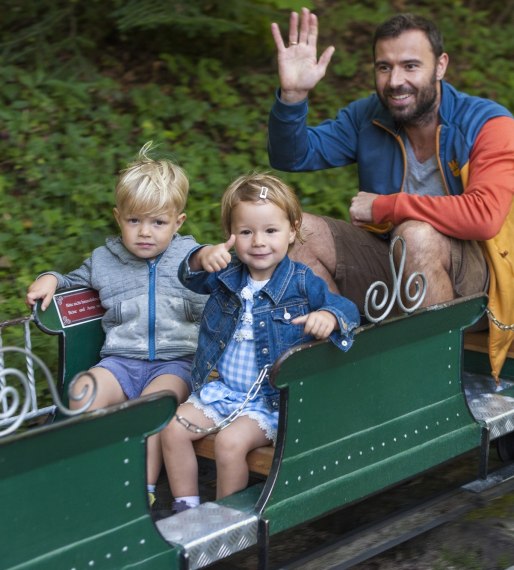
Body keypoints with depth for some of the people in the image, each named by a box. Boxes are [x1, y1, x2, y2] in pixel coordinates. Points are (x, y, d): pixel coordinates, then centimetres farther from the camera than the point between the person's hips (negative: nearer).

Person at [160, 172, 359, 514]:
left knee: (231, 441, -26)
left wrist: (329, 317, -36)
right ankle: (186, 510, 6)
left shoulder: (302, 283, -8)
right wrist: (203, 258, -29)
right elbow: (191, 277, -5)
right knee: (174, 429, -8)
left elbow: (347, 309, -11)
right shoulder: (228, 275, 4)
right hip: (220, 390, 5)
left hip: (273, 400, -5)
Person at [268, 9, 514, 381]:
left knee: (417, 235, -37)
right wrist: (293, 94, -16)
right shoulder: (367, 117, 4)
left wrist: (385, 206, -19)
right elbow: (291, 156, 5)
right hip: (389, 266, 6)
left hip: (471, 276, -5)